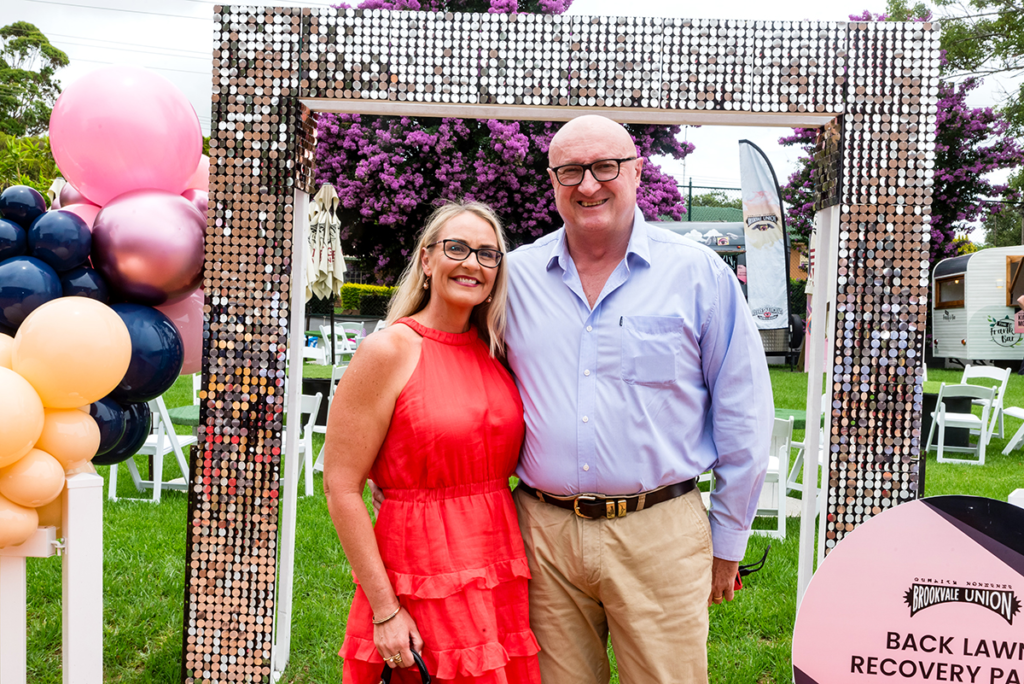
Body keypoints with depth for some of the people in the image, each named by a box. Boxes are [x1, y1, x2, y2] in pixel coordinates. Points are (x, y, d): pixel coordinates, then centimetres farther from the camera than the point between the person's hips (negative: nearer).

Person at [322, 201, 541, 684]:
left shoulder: (494, 353, 6)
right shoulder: (389, 350, -11)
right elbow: (341, 488, -13)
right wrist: (384, 609, -14)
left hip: (502, 579, 6)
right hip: (425, 579, -5)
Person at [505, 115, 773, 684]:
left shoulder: (699, 274, -2)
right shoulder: (517, 276, 4)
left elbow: (743, 415, 2)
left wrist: (728, 541, 4)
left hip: (659, 534, -2)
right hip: (543, 531, 2)